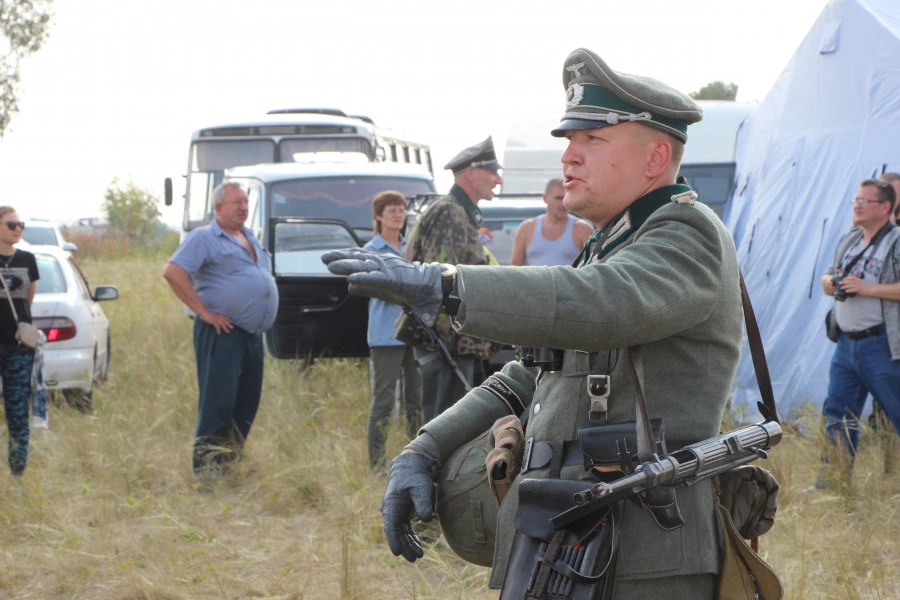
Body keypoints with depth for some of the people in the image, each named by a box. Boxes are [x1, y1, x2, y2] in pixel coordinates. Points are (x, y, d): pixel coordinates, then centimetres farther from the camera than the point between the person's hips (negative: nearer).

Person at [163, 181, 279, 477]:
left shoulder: (251, 239, 21)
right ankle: (206, 463, -12)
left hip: (253, 334, 8)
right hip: (223, 333, -8)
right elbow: (173, 272, -16)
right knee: (218, 400, -12)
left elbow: (264, 276, 37)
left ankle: (230, 460, 17)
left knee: (247, 402, 9)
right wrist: (203, 311, -17)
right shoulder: (204, 238, -4)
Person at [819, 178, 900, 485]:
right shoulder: (848, 241, 15)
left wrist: (867, 288, -20)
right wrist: (833, 282, -1)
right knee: (838, 411, 7)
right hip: (847, 342, 8)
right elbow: (826, 280, 22)